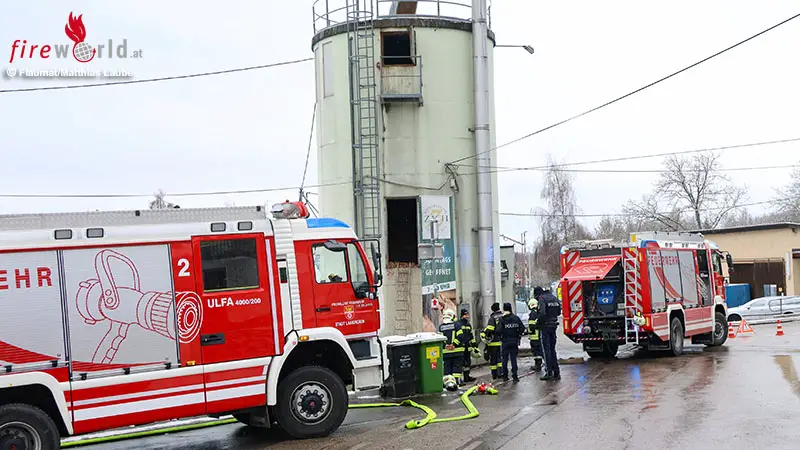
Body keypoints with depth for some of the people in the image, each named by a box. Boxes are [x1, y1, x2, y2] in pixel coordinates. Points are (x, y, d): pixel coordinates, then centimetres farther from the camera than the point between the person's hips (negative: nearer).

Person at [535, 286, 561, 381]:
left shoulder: (542, 299, -12)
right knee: (552, 349, 14)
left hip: (545, 326, -7)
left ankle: (549, 373, -2)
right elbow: (559, 312, 15)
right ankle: (556, 372, 15)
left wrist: (539, 323, -10)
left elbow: (542, 313, -23)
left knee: (547, 349, -2)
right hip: (554, 325, 7)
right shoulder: (554, 298, 12)